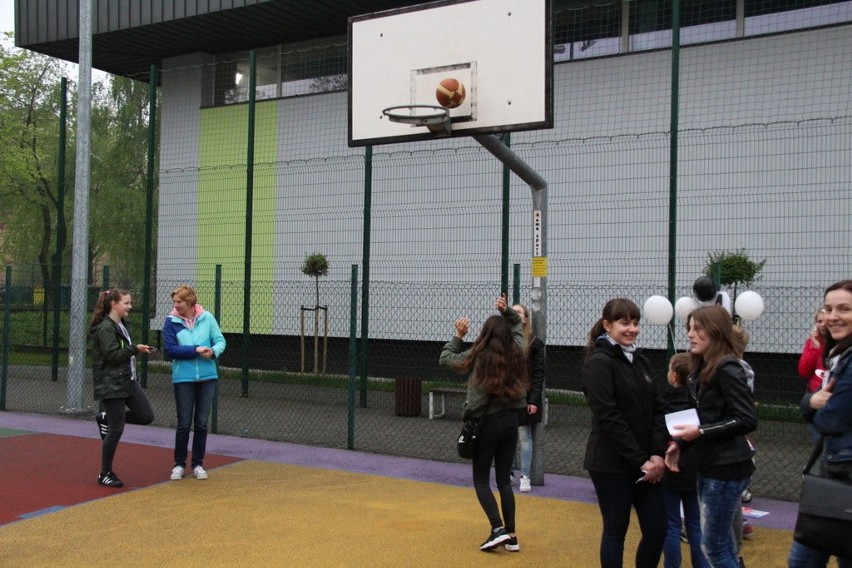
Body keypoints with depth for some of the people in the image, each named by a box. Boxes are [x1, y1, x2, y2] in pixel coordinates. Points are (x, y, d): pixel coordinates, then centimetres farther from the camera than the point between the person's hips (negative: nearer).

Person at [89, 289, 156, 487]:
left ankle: (106, 418, 22)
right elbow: (112, 355, -22)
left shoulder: (122, 325, 13)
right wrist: (135, 348, -17)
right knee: (116, 430, -3)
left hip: (129, 381, 9)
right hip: (111, 385, -9)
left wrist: (137, 350, 7)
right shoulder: (105, 328, -15)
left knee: (146, 416, 4)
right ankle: (105, 474, 11)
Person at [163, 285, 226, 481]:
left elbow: (220, 340, 1)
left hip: (207, 377, 2)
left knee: (202, 423, 9)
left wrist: (214, 351, -21)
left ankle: (198, 464, 22)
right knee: (184, 424, 4)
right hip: (183, 378, -1)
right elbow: (170, 349, -12)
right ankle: (179, 464, 20)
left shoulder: (207, 318, -2)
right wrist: (195, 350, -20)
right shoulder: (171, 321, -5)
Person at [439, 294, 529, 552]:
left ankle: (498, 529, -7)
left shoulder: (478, 357, -10)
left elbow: (445, 359, 4)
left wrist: (458, 336, 12)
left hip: (487, 422, -4)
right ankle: (511, 535, 12)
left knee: (481, 480, 8)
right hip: (511, 420, 4)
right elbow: (518, 326, 22)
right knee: (504, 480, 12)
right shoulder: (516, 353, 0)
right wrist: (507, 312, 10)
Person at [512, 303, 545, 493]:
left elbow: (538, 374, -6)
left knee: (524, 437, 1)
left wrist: (534, 400, -12)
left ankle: (525, 477, 7)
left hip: (525, 397, -3)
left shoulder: (534, 343, -4)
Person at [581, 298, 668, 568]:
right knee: (616, 530, 4)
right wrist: (640, 460, -16)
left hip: (647, 464, 7)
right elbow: (608, 418, -17)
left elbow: (657, 411, 8)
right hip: (611, 464, -6)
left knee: (657, 529, 7)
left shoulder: (641, 361, 10)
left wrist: (657, 454, -6)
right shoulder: (599, 363, -11)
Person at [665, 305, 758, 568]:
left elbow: (747, 420, -21)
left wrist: (700, 432, -21)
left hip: (727, 468, -9)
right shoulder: (702, 368, 10)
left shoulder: (728, 369, -17)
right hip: (709, 465, 9)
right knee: (722, 541, 16)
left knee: (713, 544, -1)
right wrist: (680, 443, 0)